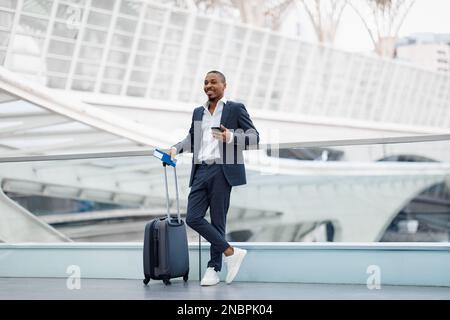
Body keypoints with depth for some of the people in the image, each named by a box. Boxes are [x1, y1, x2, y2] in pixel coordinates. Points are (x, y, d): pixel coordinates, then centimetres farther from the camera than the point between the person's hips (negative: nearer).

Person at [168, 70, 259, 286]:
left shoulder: (235, 109, 4)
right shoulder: (198, 112, 20)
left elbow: (254, 137, 0)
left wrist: (230, 137, -17)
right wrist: (176, 148, 9)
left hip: (222, 171, -5)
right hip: (201, 171, 6)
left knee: (217, 221, -2)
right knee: (193, 218, -6)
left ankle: (214, 268, 7)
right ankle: (231, 252, 3)